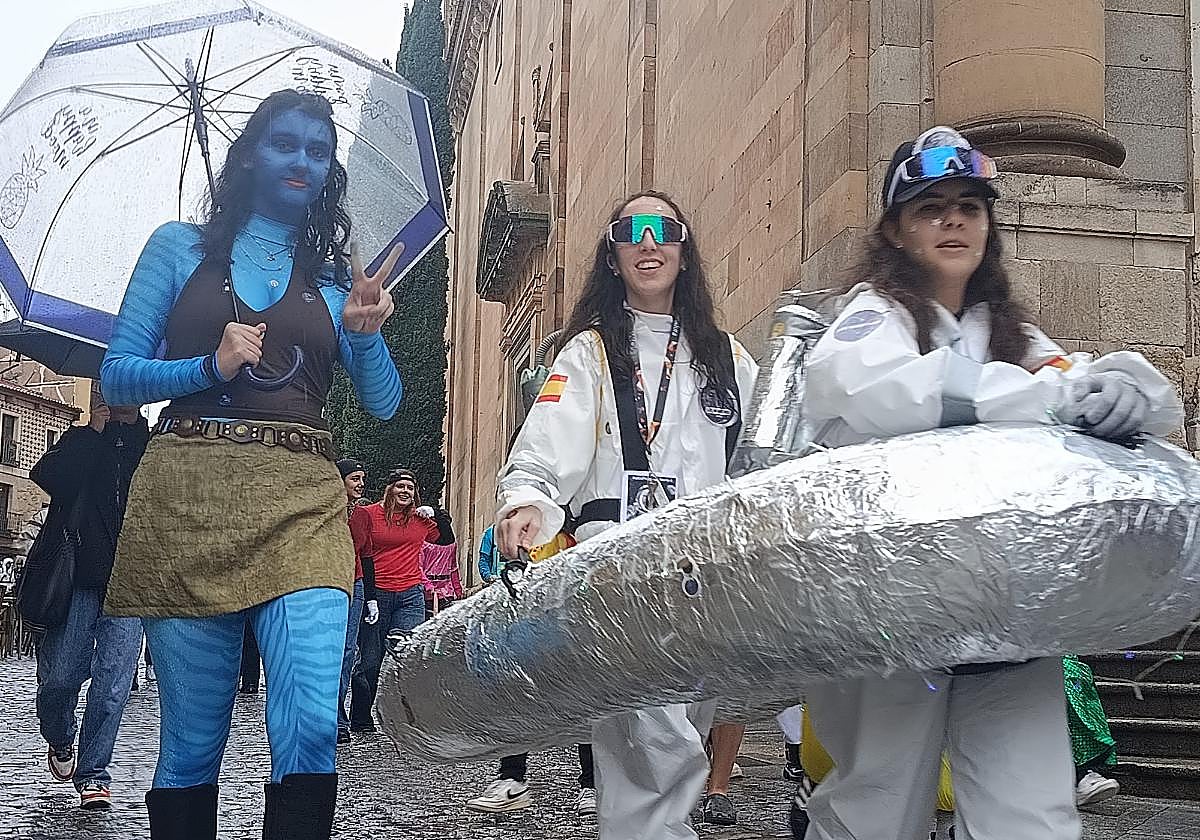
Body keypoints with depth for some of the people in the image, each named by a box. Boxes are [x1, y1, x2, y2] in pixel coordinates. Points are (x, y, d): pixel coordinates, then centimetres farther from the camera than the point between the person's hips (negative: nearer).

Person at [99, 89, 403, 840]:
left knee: (312, 727, -15)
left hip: (303, 504, 1)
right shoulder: (182, 248, 13)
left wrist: (366, 334, -9)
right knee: (193, 738, 0)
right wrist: (211, 366, -10)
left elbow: (384, 404, 10)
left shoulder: (338, 276, 17)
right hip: (189, 497, -1)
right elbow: (116, 375, 7)